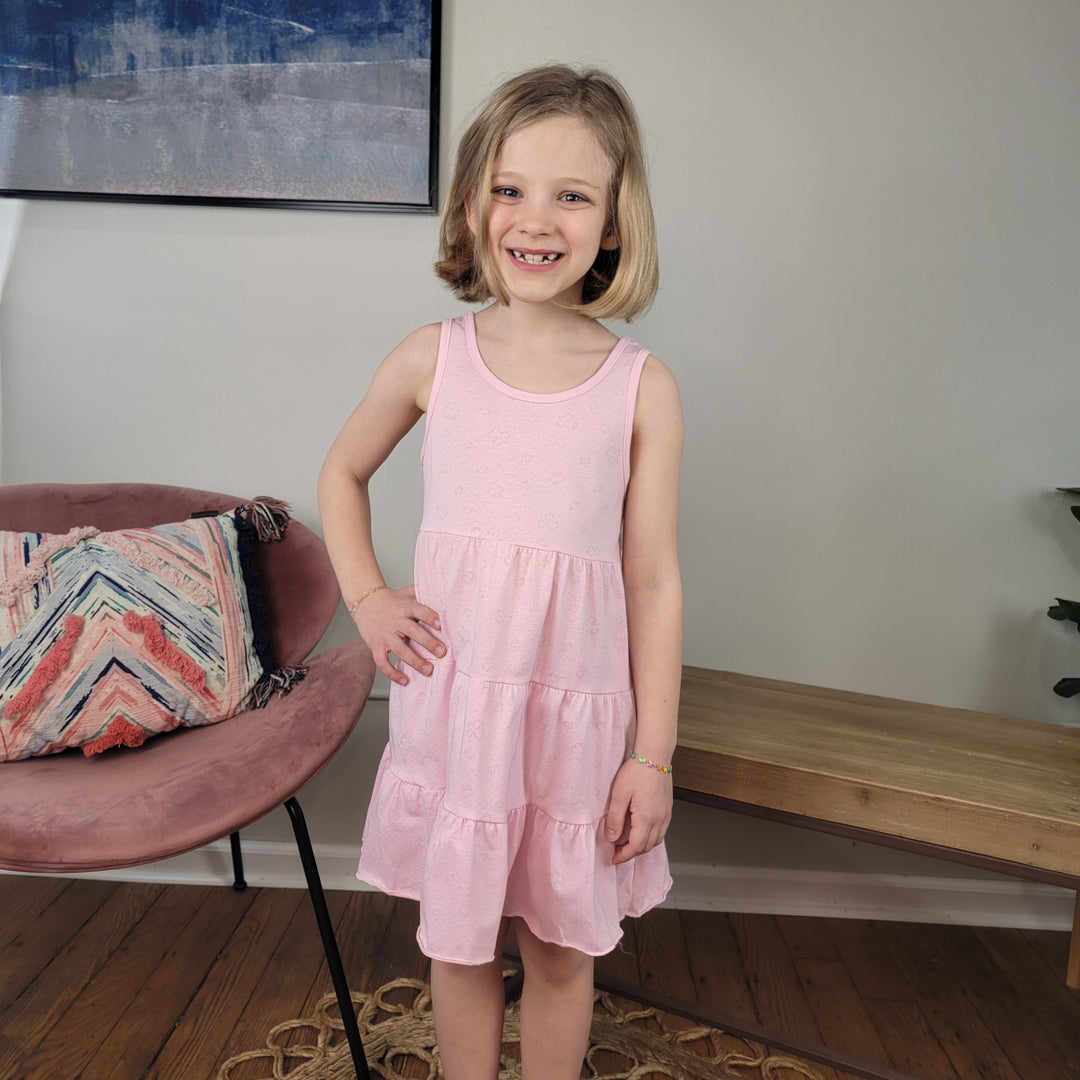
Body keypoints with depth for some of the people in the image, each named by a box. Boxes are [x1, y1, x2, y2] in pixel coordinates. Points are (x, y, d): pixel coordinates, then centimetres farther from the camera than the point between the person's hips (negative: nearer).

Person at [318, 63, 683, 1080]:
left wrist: (653, 755, -3)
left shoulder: (642, 387, -6)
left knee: (562, 945, 16)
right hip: (450, 700, 1)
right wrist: (365, 595, 3)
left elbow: (653, 582, -4)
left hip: (580, 710, -1)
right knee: (457, 939, 17)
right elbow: (341, 474, 16)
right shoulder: (431, 358, -2)